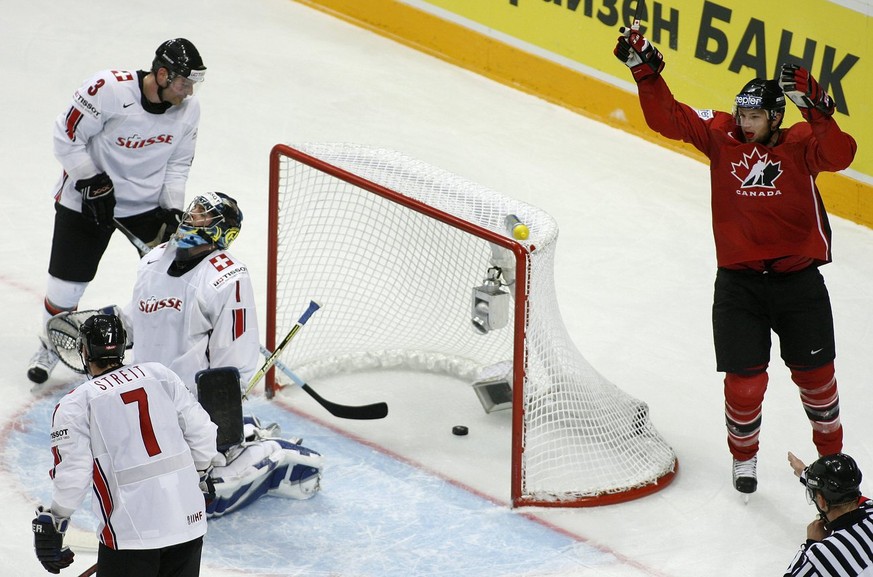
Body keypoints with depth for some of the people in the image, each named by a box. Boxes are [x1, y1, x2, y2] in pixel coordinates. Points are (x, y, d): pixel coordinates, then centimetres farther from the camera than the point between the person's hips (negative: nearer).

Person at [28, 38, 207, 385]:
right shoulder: (110, 89, -27)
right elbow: (67, 135, -19)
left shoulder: (188, 109, -9)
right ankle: (52, 343, 29)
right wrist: (93, 183, -21)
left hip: (147, 201, 4)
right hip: (86, 198, -4)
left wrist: (173, 209, -9)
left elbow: (178, 164, 3)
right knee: (67, 284, 1)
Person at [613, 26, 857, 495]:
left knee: (815, 375, 10)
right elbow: (667, 118, -7)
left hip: (798, 280, -1)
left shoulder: (801, 143, -7)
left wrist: (815, 109, -40)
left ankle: (831, 452, 34)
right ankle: (744, 456, 27)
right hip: (738, 283, 1)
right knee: (744, 382, 0)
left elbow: (838, 155, -27)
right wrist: (645, 70, -19)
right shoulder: (721, 135, -2)